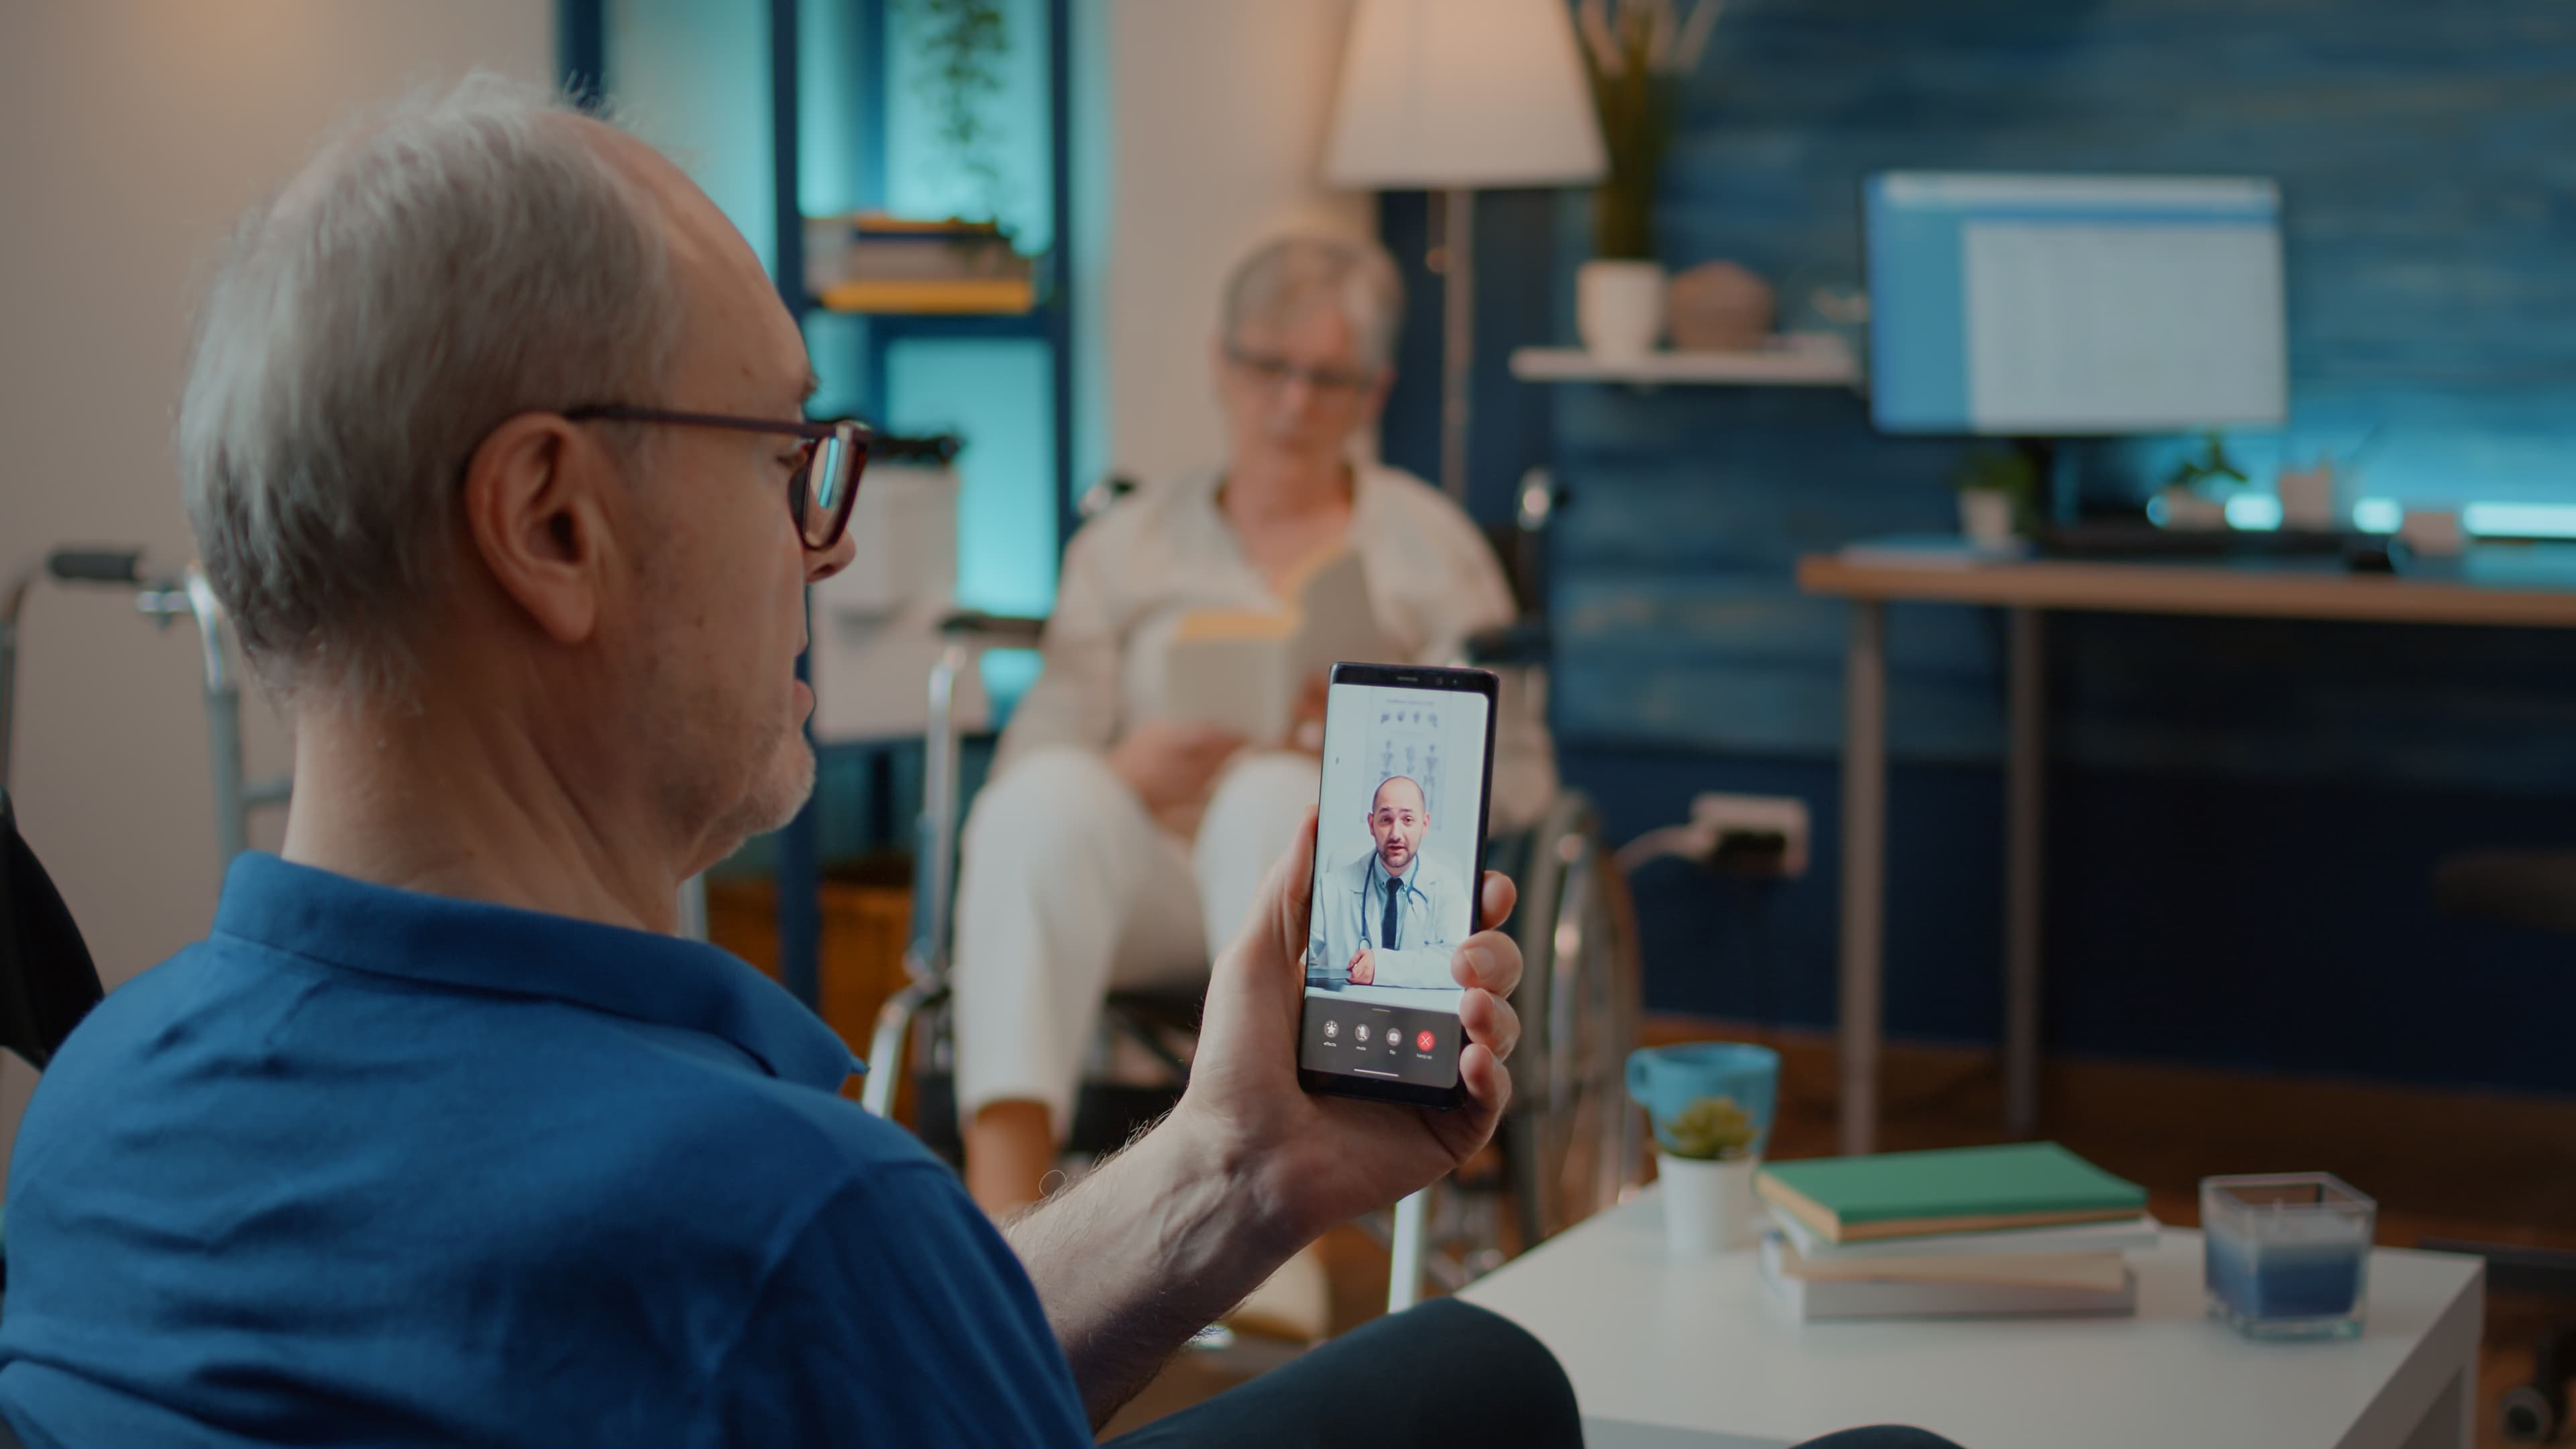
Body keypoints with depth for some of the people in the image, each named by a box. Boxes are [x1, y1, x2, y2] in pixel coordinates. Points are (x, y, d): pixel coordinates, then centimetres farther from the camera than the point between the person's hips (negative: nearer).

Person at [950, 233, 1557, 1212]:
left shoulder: (1426, 542, 18)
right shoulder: (1127, 545, 20)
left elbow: (1518, 780, 10)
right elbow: (1030, 757, 9)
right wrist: (1134, 772, -14)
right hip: (1145, 886, 1)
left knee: (1274, 796, -37)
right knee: (1049, 795, -33)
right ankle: (1001, 1215, -46)